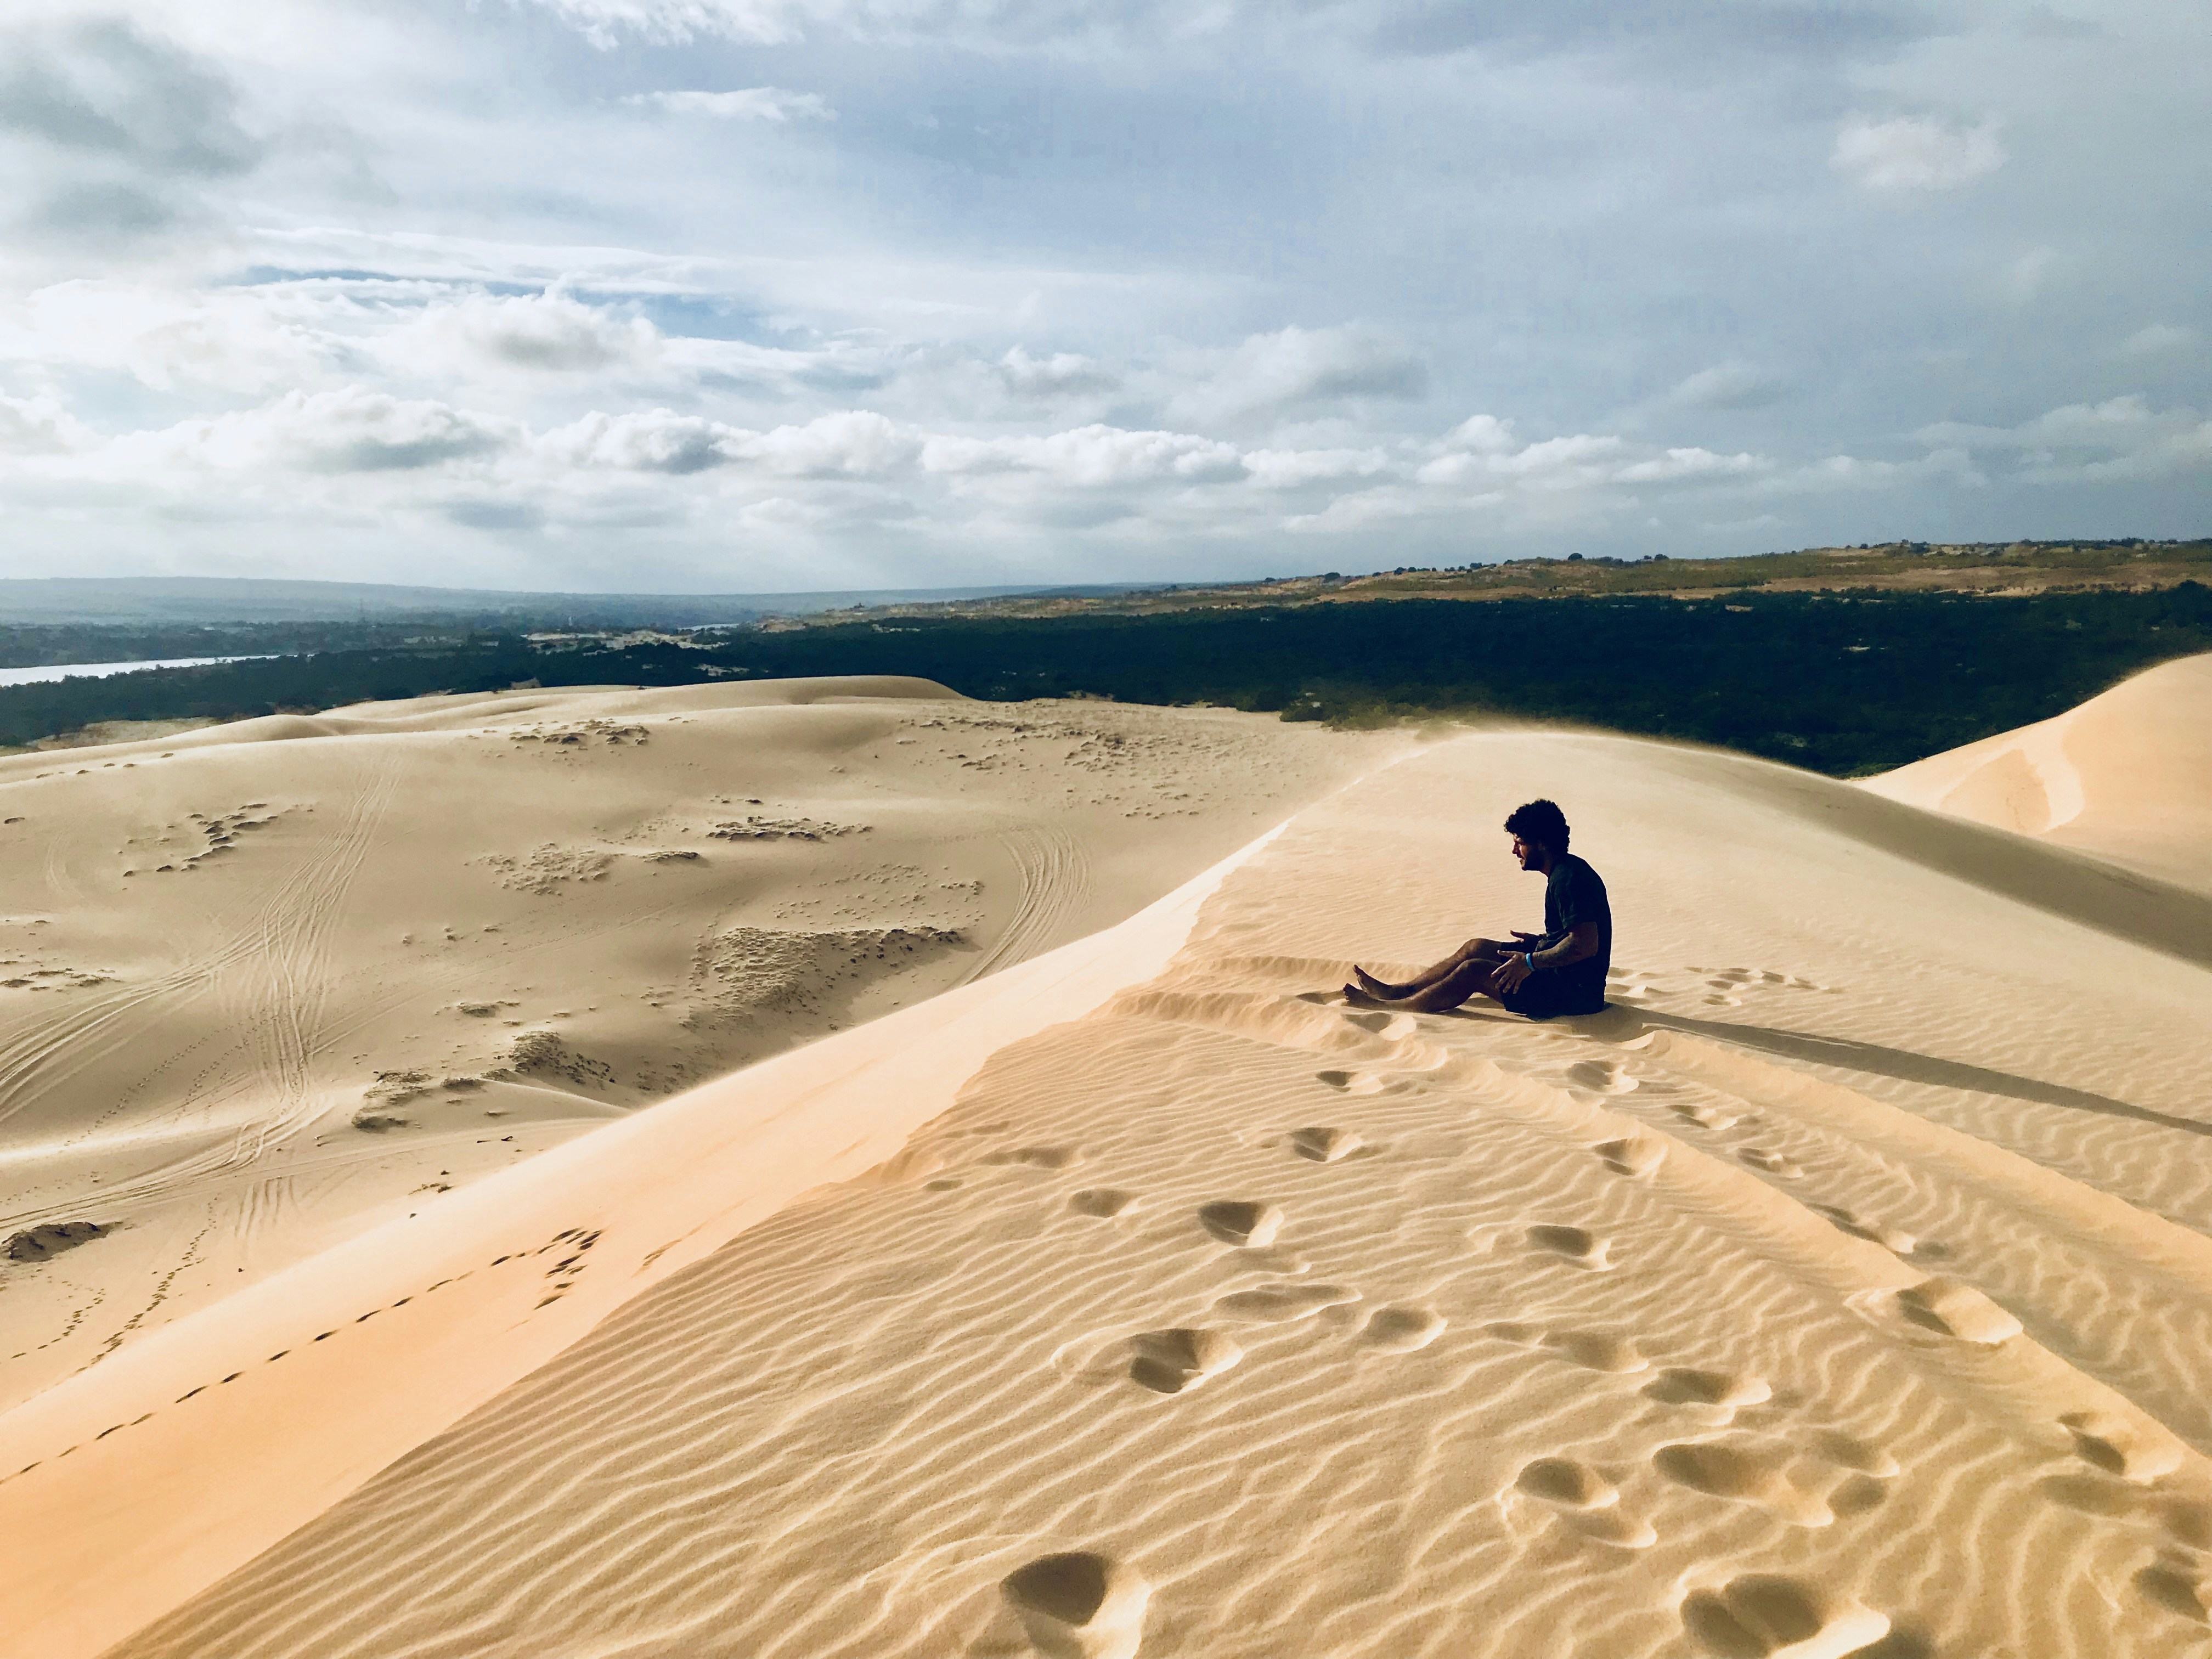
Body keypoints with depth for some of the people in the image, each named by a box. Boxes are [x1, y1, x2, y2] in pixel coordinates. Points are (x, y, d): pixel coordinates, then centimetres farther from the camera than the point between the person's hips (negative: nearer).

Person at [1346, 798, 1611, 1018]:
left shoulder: (1568, 879, -22)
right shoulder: (1564, 871, 10)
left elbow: (1587, 945, -30)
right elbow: (1572, 934, 21)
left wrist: (1531, 962, -25)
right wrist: (1542, 940, 10)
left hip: (1574, 990, -11)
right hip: (1565, 978, 11)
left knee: (1473, 971, -14)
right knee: (1476, 948, 11)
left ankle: (1389, 1007, -4)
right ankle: (1397, 991, 13)